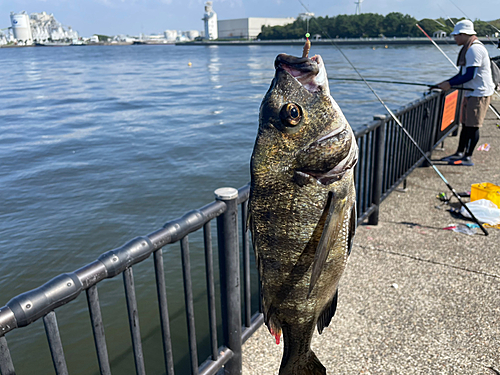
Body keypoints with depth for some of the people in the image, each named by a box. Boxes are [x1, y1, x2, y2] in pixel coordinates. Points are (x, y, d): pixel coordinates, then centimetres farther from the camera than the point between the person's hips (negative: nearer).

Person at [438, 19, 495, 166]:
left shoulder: (474, 49, -17)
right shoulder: (467, 48, 16)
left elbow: (470, 75, -22)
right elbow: (463, 74, 20)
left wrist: (450, 84, -17)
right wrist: (446, 82, 11)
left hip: (480, 93, -11)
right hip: (471, 92, 11)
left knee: (473, 126, -7)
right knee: (466, 124, 13)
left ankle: (468, 157, -3)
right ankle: (460, 153, 20)